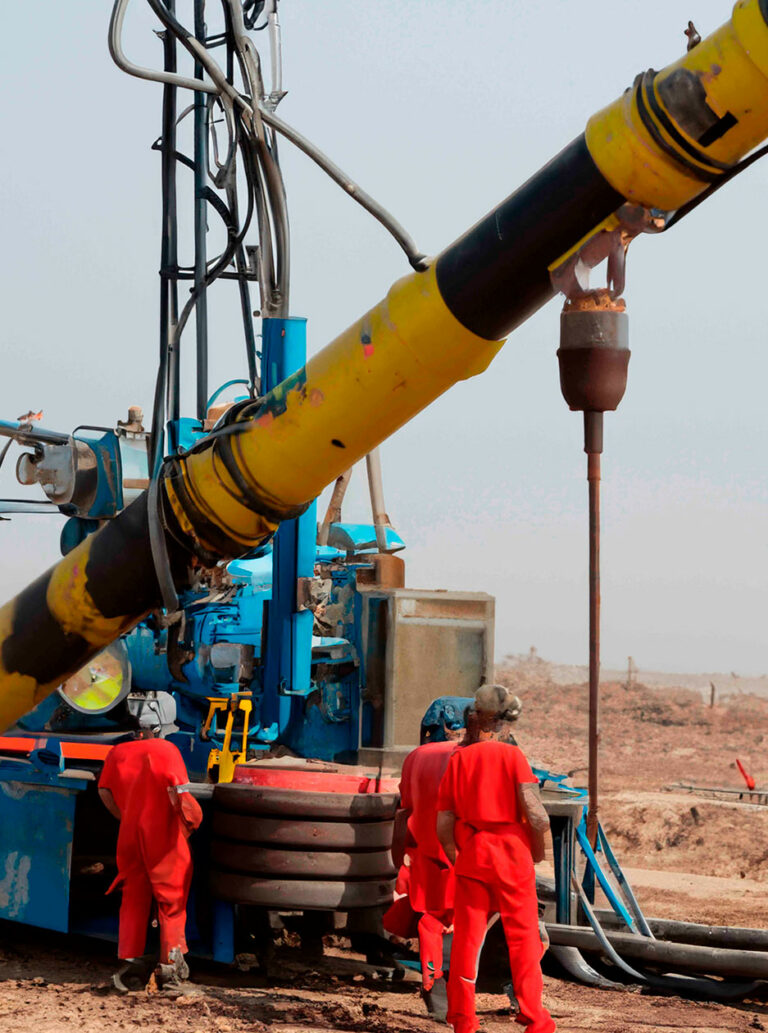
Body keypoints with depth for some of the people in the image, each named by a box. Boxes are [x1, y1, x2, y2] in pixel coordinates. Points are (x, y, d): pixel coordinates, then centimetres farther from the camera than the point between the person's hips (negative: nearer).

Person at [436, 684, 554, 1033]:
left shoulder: (457, 760, 5)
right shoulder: (512, 755, -6)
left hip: (471, 856, 3)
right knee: (523, 938, 7)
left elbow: (443, 825, 4)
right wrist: (539, 847, 2)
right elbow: (534, 811, -16)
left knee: (467, 937, 8)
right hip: (511, 853, -3)